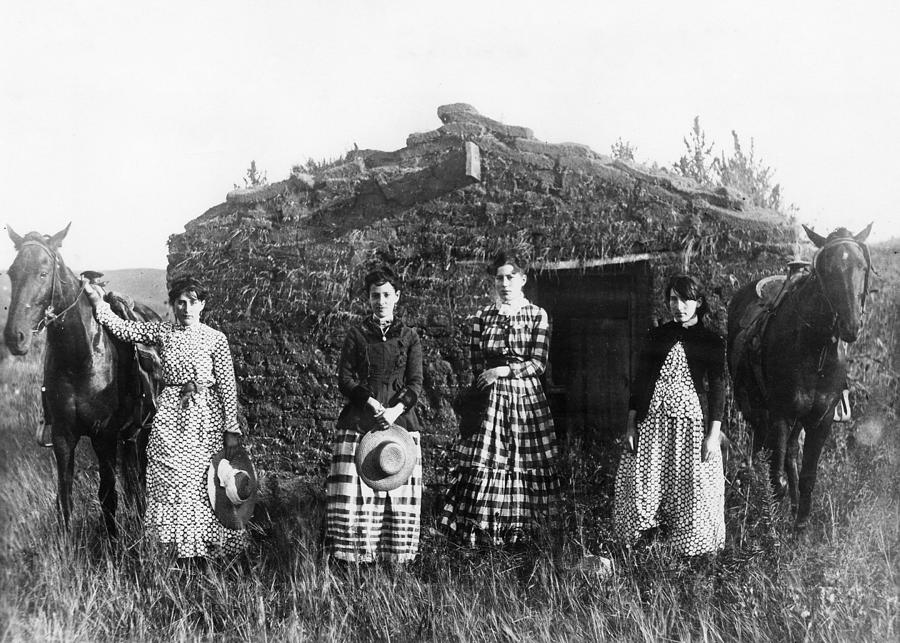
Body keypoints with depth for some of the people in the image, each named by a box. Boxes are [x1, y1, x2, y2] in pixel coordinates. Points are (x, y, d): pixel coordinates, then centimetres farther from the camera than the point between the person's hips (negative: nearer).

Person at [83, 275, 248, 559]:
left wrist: (232, 430, -8)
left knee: (208, 485, 1)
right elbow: (121, 327, 9)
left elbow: (228, 387, -4)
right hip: (170, 419, 2)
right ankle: (183, 549, 9)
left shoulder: (215, 339, -3)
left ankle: (211, 547, 13)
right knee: (170, 483, 0)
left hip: (206, 420, -2)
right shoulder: (161, 332, 6)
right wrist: (96, 298, 2)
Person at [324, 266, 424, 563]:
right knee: (353, 489, -8)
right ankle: (352, 555, -4)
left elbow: (415, 383, 3)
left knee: (399, 490, -2)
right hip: (359, 421, -1)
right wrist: (372, 403, -13)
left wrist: (396, 409, -14)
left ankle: (395, 556, 4)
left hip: (400, 420, 1)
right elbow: (344, 378, 1)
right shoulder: (356, 335, 9)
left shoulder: (409, 337, 11)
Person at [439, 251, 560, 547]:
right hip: (490, 398, 1)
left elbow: (539, 363, -3)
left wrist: (503, 370, -12)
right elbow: (476, 364, 9)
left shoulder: (537, 315, 4)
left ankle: (520, 533, 6)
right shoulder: (483, 316, 9)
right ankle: (479, 536, -3)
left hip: (528, 398, -1)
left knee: (526, 467, -2)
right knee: (482, 464, -7)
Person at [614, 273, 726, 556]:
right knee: (642, 487, -2)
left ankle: (691, 557, 11)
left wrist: (714, 435, -7)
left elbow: (717, 389, 1)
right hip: (651, 423, 2)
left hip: (691, 423, -2)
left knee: (691, 491, -1)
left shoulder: (712, 342, 3)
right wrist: (631, 424, 2)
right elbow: (640, 380, 9)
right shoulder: (656, 336, 10)